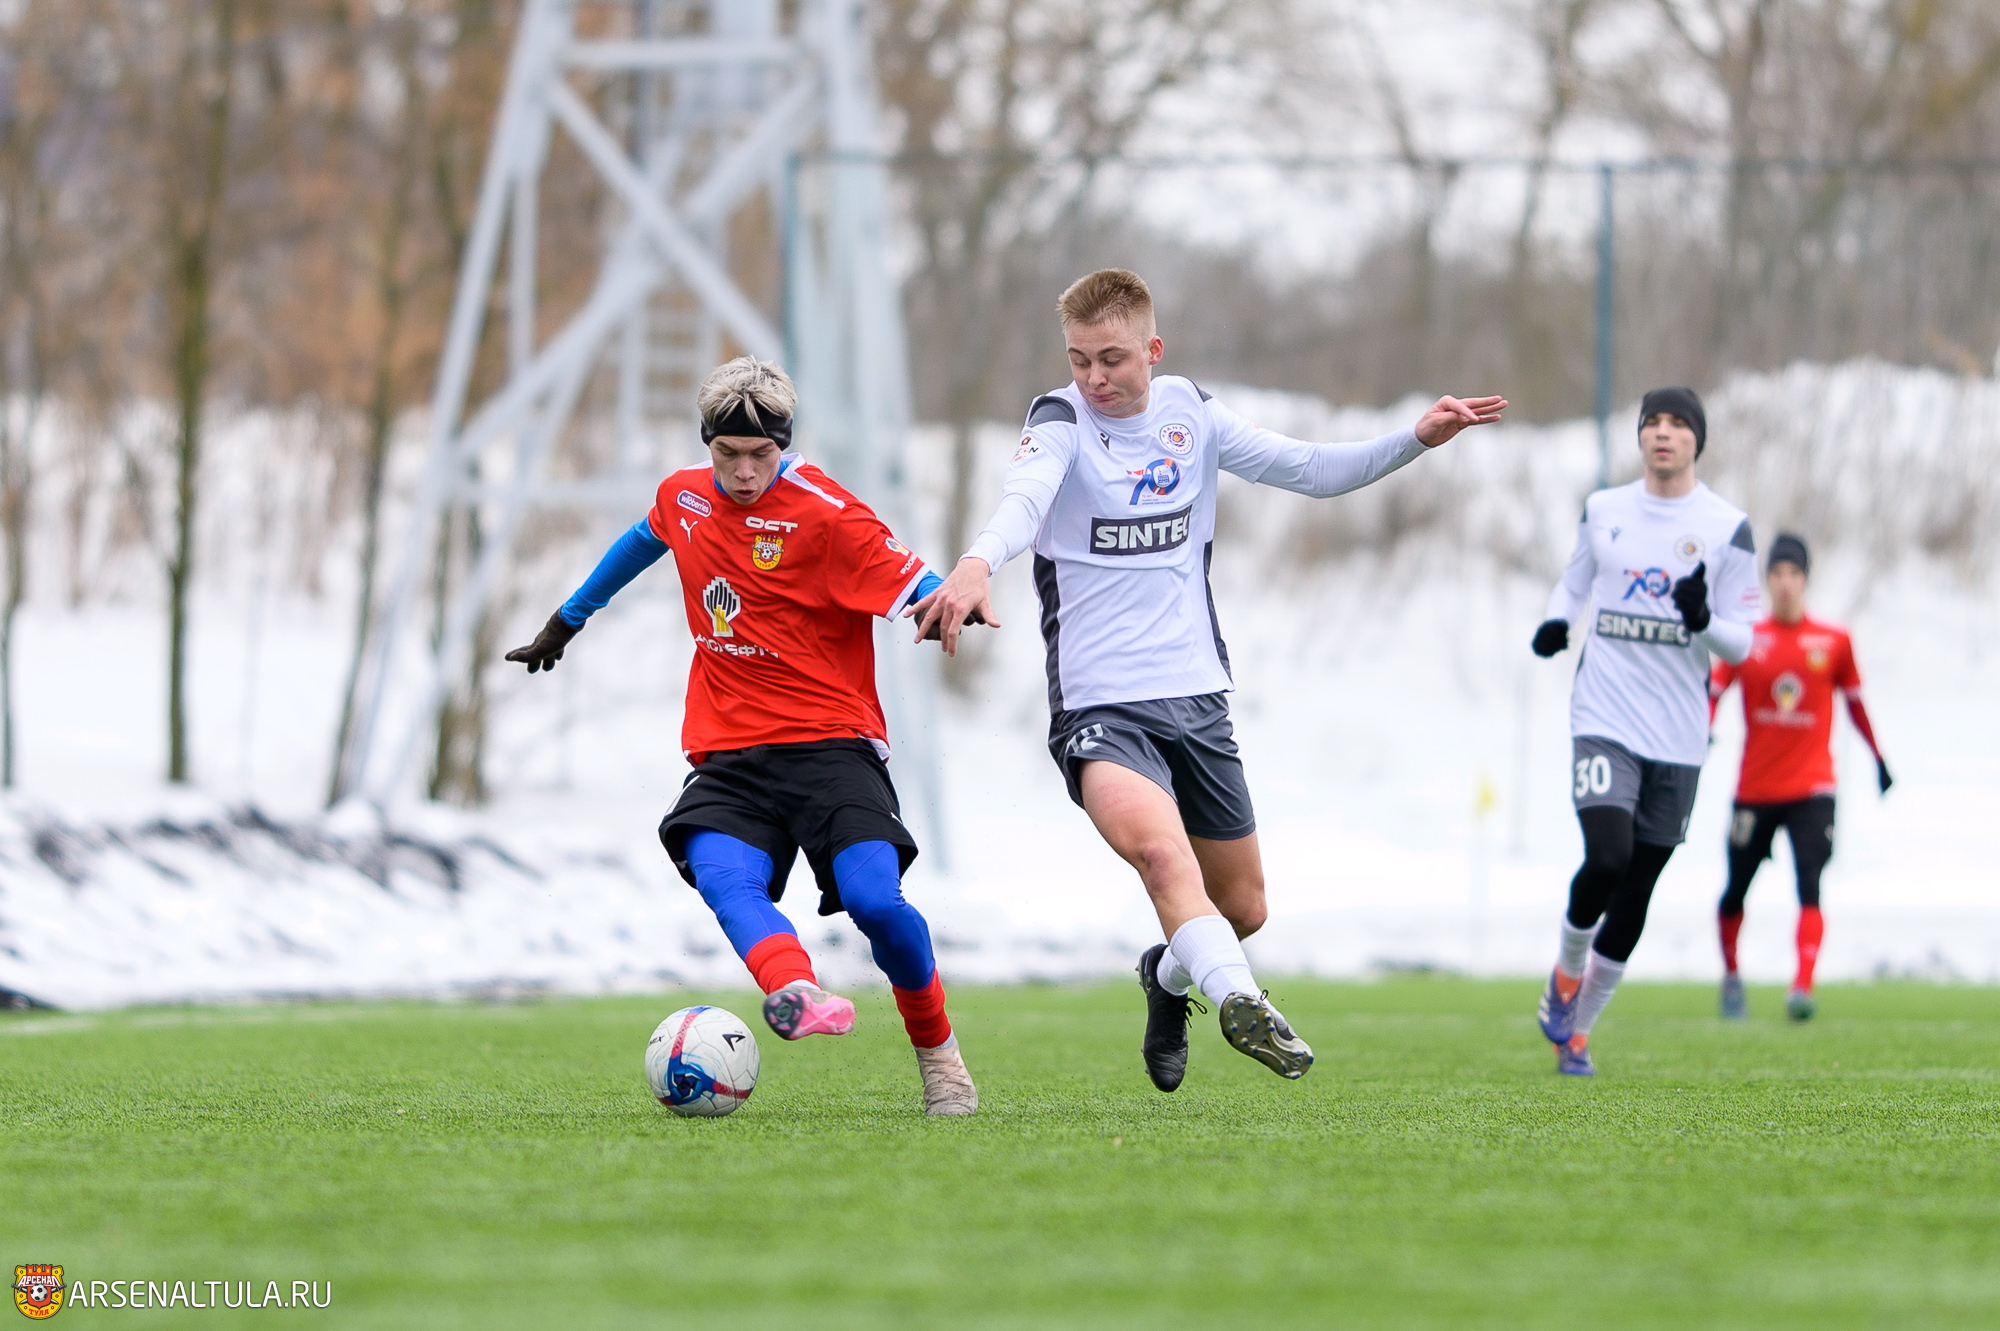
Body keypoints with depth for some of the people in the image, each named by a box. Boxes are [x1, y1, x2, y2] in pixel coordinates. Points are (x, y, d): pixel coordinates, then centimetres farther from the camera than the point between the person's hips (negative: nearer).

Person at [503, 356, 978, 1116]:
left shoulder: (823, 513, -8)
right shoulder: (683, 498, 10)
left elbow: (914, 590, -15)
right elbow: (643, 542, 33)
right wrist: (567, 621, 46)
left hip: (828, 745, -4)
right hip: (729, 757, 4)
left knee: (874, 902, -20)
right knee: (724, 878, -28)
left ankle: (937, 1053, 5)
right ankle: (798, 995, -55)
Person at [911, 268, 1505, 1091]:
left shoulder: (1189, 414, 6)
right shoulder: (1062, 422, -9)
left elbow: (1310, 472, 14)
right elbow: (1025, 500, -31)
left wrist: (1415, 441, 1)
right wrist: (977, 565, -52)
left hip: (1196, 697, 5)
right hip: (1099, 704, -5)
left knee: (1242, 907, 15)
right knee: (1158, 847, -35)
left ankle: (1171, 976, 46)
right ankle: (1238, 1001, -48)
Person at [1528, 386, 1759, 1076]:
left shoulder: (1727, 528, 0)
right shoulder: (1603, 510, 6)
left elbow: (1742, 641, 1)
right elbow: (1575, 579, 23)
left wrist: (1703, 620, -21)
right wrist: (1555, 620, 0)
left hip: (1677, 735, 0)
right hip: (1604, 719, 0)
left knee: (1635, 894, 4)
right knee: (1606, 859, -21)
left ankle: (1575, 1030, 19)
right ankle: (1565, 971, 8)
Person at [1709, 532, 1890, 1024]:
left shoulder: (1834, 641, 2)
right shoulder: (1746, 640, 1)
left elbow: (1854, 701, 15)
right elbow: (1712, 693, 1)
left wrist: (1878, 758, 20)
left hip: (1811, 787, -1)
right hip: (1755, 788, 1)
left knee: (1809, 887, -17)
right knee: (1736, 890, 10)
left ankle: (1802, 989, -26)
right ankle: (1731, 974, 34)